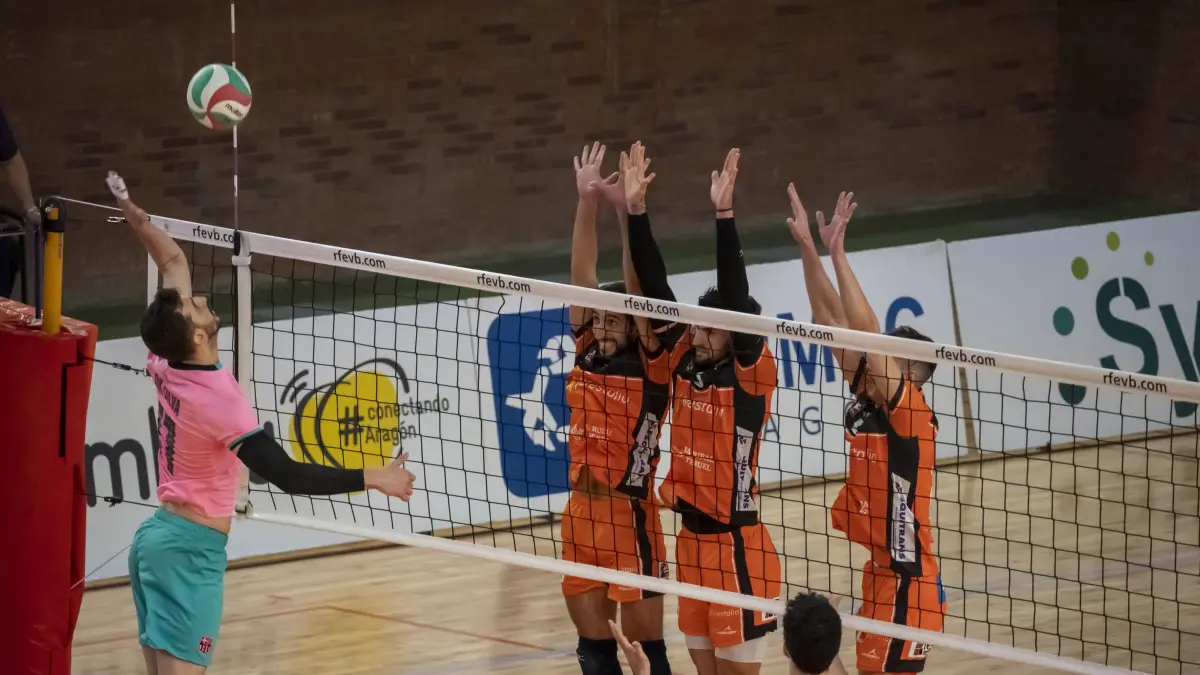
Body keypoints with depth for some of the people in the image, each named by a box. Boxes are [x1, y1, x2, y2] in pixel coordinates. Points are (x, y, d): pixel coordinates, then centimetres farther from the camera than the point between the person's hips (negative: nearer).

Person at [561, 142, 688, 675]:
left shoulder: (652, 364, -6)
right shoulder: (588, 355, 7)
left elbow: (638, 290, -16)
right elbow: (581, 275, 3)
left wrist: (626, 211, -24)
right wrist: (587, 201, -3)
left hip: (629, 514, -6)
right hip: (581, 510, 6)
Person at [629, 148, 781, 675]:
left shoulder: (751, 373, -12)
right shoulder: (686, 362, 4)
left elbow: (736, 298, -24)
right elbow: (654, 287, 1)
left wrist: (724, 213, -32)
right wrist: (634, 209, -6)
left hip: (737, 546, -7)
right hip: (691, 538, 7)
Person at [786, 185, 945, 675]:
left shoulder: (913, 415, -14)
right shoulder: (865, 399, 5)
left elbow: (866, 333, -23)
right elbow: (832, 318, 3)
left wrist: (837, 253, -23)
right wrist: (807, 247, -1)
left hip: (907, 584, -8)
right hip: (878, 574, 8)